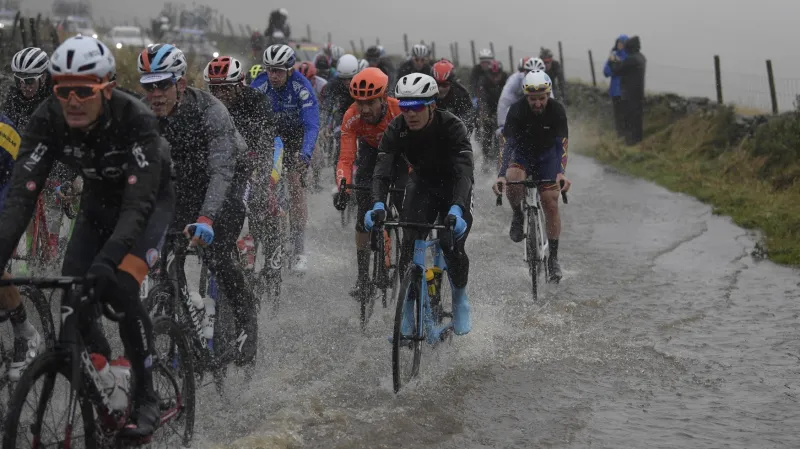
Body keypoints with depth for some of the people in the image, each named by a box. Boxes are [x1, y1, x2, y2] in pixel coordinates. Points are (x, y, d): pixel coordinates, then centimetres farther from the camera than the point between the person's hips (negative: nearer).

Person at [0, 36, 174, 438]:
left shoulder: (135, 119, -36)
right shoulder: (47, 121, -26)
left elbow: (138, 201, -42)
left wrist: (108, 259, -55)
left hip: (148, 200, -4)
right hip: (99, 202, 4)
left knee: (119, 287, -25)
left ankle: (145, 399, -10)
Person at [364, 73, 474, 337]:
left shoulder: (452, 127, -31)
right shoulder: (396, 130, -23)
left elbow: (464, 171, -42)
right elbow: (382, 171, -32)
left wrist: (456, 209, -59)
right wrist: (378, 206, -51)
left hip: (453, 187, -2)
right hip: (422, 184, 2)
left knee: (452, 247, -16)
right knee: (409, 245, -15)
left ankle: (460, 298, 14)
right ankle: (407, 317, -5)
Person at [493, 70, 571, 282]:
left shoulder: (557, 110, -22)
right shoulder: (517, 111, -25)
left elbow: (562, 143, -27)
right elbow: (508, 144, -30)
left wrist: (561, 172, -43)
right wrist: (501, 175, -44)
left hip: (547, 155, 1)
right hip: (522, 153, -1)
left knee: (550, 204, -9)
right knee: (513, 179, -34)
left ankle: (553, 257, 3)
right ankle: (518, 216, -4)